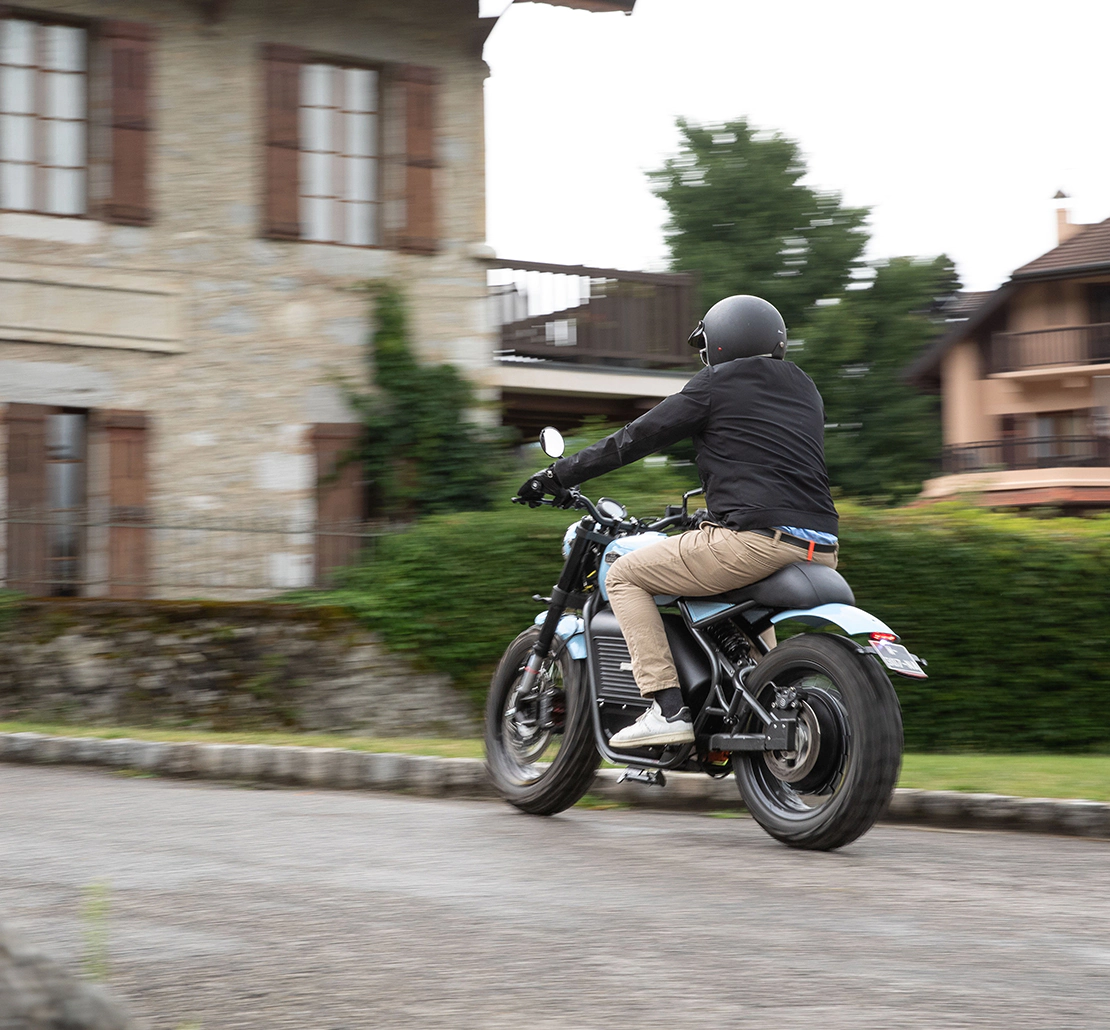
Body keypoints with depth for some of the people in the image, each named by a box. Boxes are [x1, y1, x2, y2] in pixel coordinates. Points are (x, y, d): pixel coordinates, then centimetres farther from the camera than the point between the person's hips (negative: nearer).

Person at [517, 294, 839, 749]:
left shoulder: (717, 383, 5)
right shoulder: (805, 390, 24)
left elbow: (637, 437, 5)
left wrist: (559, 474, 13)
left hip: (755, 538, -8)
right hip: (822, 551, 8)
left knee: (623, 575, 5)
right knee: (751, 589, 41)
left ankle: (667, 708, -8)